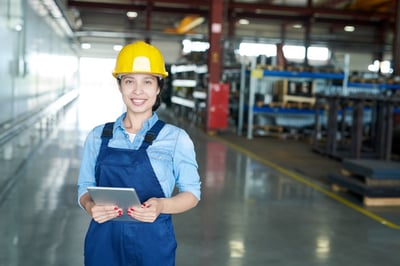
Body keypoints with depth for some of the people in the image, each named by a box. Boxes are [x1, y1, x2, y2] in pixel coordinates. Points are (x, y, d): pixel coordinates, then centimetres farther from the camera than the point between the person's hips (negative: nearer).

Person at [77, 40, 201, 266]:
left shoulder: (175, 138, -6)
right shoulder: (98, 137, 2)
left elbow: (191, 192, -2)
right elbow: (85, 188, 7)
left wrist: (161, 206, -20)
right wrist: (90, 206, -14)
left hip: (153, 243, -2)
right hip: (104, 243, 2)